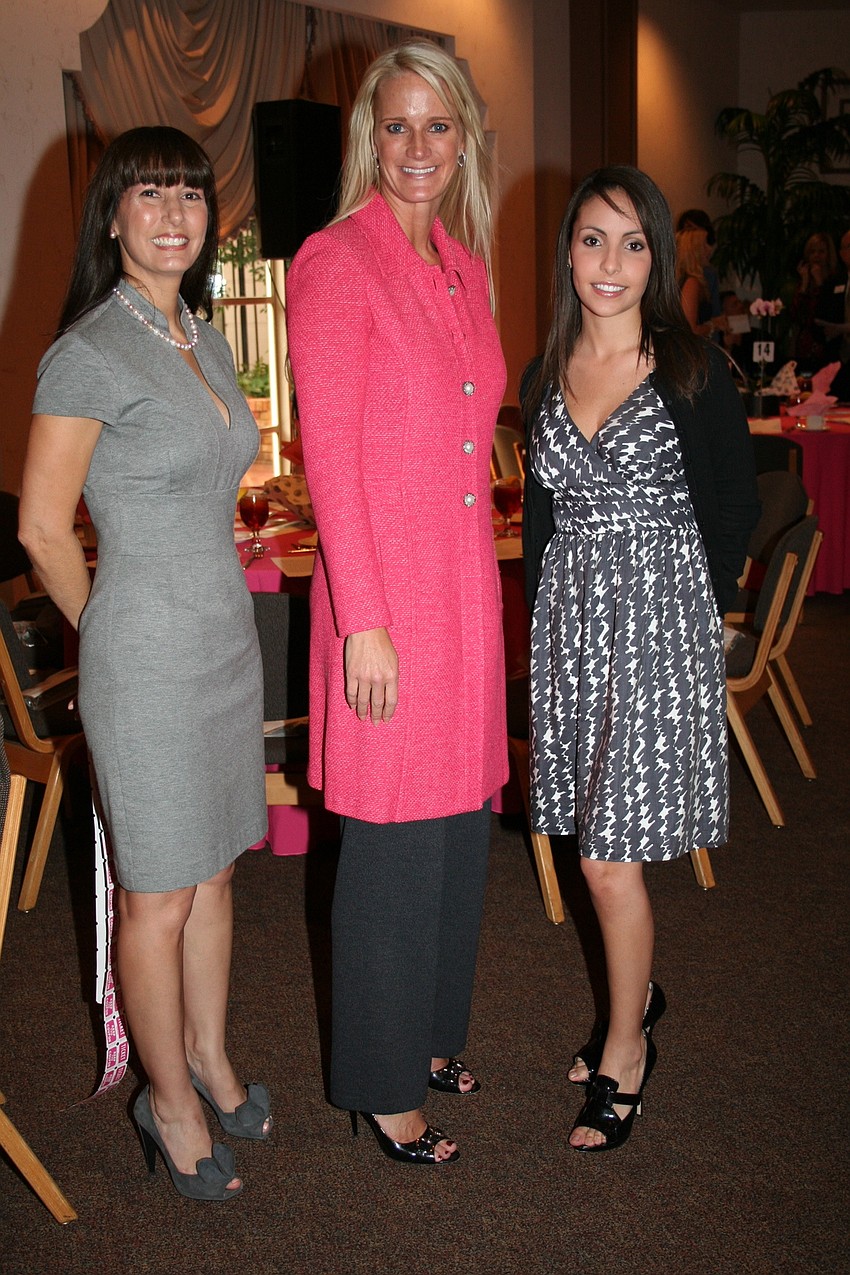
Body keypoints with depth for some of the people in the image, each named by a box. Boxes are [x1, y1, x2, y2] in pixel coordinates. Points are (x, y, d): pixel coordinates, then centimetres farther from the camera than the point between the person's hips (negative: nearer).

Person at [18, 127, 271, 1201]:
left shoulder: (206, 339, 10)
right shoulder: (87, 354, -15)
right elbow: (42, 528, -11)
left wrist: (211, 611, 16)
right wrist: (114, 633, 1)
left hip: (227, 636, 7)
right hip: (147, 656, -7)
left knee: (214, 869, 18)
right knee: (157, 898, 6)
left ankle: (208, 1055, 37)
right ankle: (170, 1102, 24)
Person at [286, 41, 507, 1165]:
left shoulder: (464, 265, 13)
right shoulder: (336, 262, -10)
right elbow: (328, 453, -14)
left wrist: (479, 583, 16)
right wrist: (363, 621, -17)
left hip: (466, 581, 7)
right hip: (384, 587, -7)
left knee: (461, 826, 17)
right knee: (395, 844, 3)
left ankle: (429, 1031, 37)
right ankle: (380, 1083, 22)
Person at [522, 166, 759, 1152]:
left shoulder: (693, 370, -7)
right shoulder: (546, 376, 8)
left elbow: (732, 511, -2)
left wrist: (686, 611, 0)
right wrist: (546, 619, 11)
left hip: (659, 615, -5)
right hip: (568, 618, 5)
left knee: (610, 855, -4)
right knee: (596, 842, 14)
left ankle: (625, 1050, 15)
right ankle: (638, 992, 37)